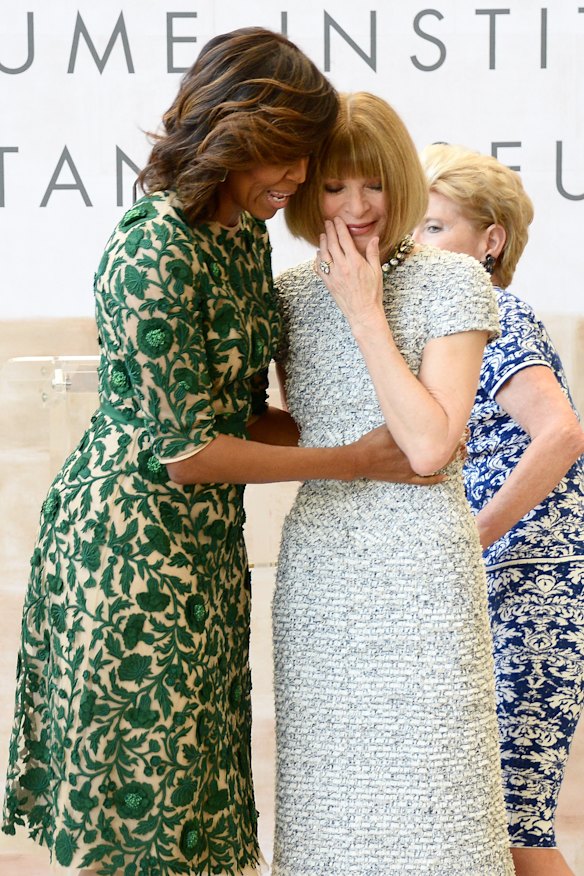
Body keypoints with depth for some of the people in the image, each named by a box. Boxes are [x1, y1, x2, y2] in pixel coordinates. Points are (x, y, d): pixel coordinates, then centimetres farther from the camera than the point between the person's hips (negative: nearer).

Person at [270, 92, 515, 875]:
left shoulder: (452, 282, -5)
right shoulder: (291, 294, 9)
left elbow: (429, 444, -15)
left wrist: (366, 311, -13)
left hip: (420, 570, -4)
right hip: (318, 571, 5)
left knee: (423, 801, -1)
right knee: (326, 803, 8)